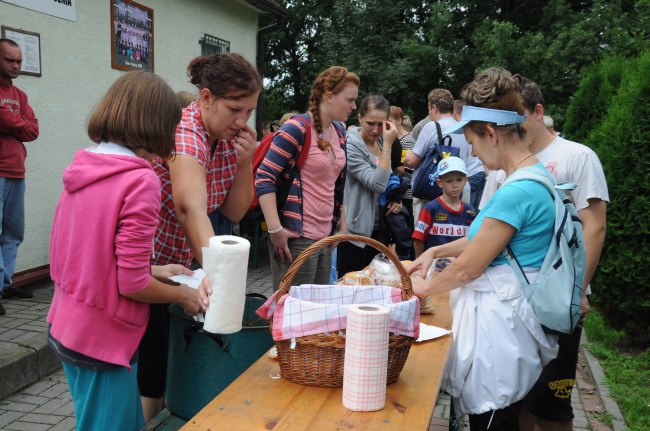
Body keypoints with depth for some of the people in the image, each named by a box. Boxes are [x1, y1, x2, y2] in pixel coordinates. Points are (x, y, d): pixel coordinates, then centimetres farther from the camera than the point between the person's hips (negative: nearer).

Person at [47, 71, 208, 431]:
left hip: (65, 328, 8)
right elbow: (132, 285, -21)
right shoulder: (140, 181, -21)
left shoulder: (81, 170, 3)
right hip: (102, 341, -8)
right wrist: (183, 295, -4)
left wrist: (152, 270, 11)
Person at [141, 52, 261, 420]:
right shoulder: (184, 132, -26)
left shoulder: (231, 138, -2)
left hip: (179, 262, 7)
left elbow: (234, 212, 1)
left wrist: (245, 161, -15)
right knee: (151, 363, -2)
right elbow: (191, 208, -43)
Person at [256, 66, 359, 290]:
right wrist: (276, 229, -21)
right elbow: (264, 179, -16)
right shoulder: (297, 129, -12)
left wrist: (341, 222, 19)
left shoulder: (339, 132, 13)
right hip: (296, 239, -8)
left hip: (326, 236, 8)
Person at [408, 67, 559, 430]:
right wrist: (435, 251, 17)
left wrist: (425, 288, 2)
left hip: (499, 317, -10)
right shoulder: (536, 173, 8)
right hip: (504, 309, 10)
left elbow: (468, 268, -16)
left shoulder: (517, 192, -24)